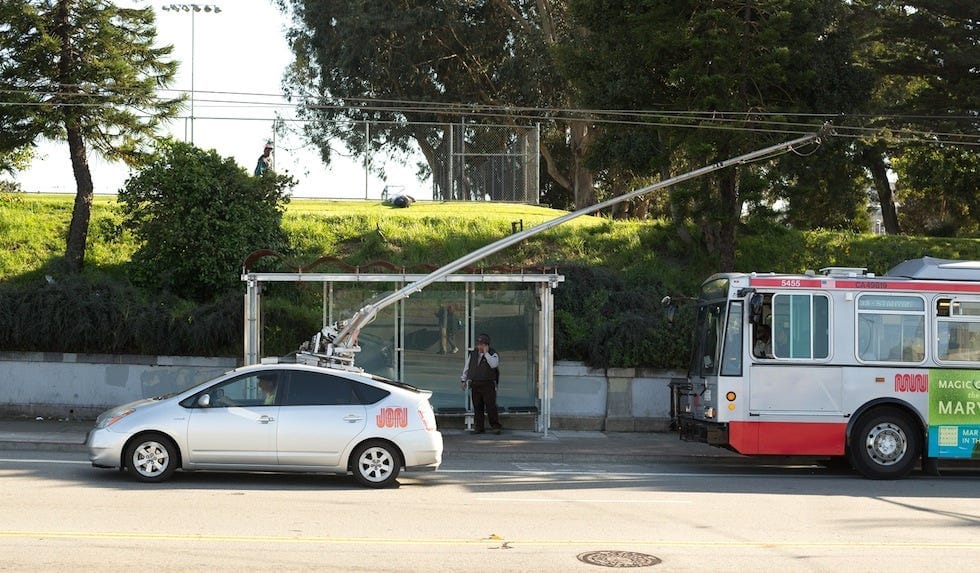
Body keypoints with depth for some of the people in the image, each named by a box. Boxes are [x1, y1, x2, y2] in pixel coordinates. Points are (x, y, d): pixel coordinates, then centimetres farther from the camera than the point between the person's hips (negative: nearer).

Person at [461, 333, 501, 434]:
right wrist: (464, 380, 18)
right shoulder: (472, 354, 15)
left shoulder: (493, 354, 2)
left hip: (488, 385, -4)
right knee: (477, 407, 4)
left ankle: (495, 426, 1)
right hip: (475, 384, 4)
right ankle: (478, 427, 10)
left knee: (491, 406, -7)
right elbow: (466, 368, 22)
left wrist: (486, 353, -14)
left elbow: (494, 364, -18)